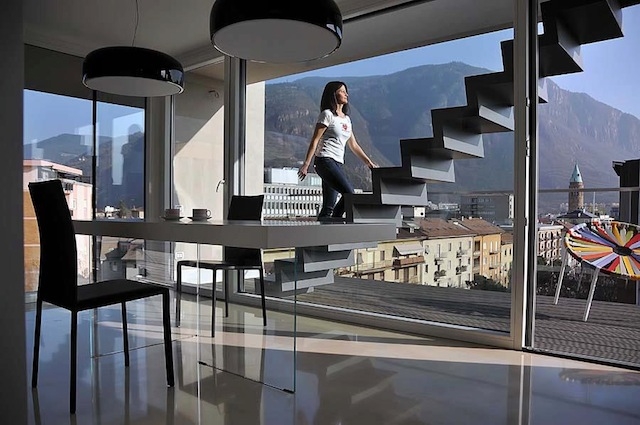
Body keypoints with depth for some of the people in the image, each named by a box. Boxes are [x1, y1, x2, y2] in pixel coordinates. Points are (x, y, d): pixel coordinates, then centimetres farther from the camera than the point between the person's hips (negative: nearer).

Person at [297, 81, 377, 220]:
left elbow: (353, 145, 25)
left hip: (338, 164, 7)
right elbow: (314, 141, -6)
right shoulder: (327, 114, 0)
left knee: (329, 206, 2)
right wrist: (306, 164, -13)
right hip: (325, 160, -7)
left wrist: (369, 162, 21)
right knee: (349, 193, -19)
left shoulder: (346, 119, 22)